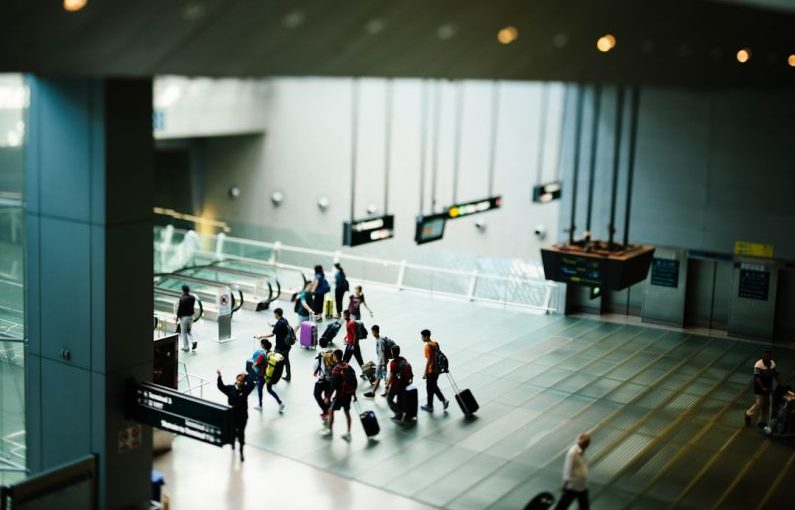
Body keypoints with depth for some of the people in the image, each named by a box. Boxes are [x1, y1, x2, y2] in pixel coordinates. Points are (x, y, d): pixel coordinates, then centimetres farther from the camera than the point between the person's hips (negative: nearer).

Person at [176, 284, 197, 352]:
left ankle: (186, 347, 12)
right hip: (191, 316, 5)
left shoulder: (182, 299, -19)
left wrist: (177, 317, -5)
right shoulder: (193, 298, -2)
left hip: (184, 317, -5)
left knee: (184, 332, 8)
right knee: (189, 330, 21)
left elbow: (179, 309, -14)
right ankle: (194, 341, -3)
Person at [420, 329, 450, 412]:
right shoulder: (435, 343, 4)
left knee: (430, 388, 7)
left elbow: (428, 361, -23)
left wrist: (425, 373, -18)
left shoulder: (428, 347, -22)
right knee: (434, 387, 22)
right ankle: (444, 400, 16)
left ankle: (430, 406, 19)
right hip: (437, 369, 8)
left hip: (431, 371, -8)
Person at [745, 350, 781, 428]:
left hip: (768, 388, 7)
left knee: (766, 405, 13)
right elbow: (757, 378, -23)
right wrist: (763, 388, -28)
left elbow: (776, 375, 7)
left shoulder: (772, 364, -1)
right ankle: (749, 414, 19)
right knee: (759, 404, -5)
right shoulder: (758, 365, -21)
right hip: (760, 389, -7)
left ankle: (762, 421, 25)